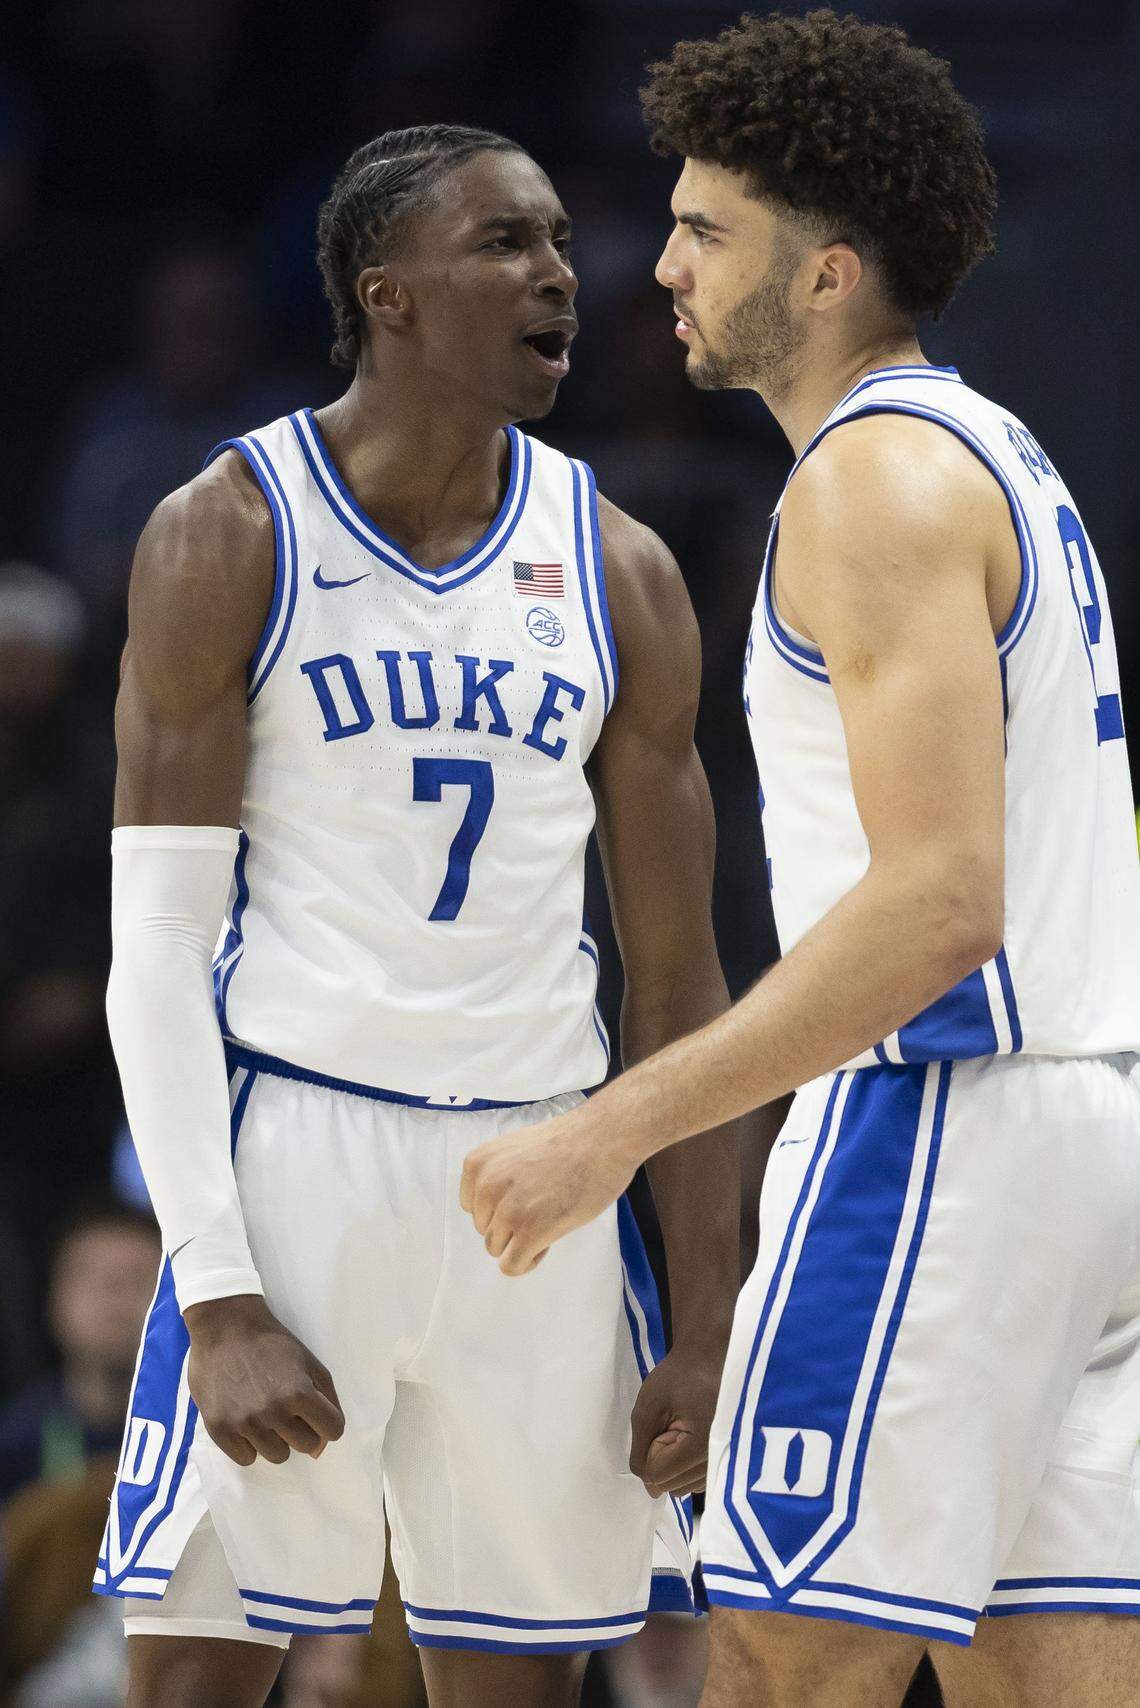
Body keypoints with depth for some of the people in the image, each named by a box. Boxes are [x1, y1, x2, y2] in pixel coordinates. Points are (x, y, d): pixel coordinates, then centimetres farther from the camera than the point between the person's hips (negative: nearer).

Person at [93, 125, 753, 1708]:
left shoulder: (620, 575, 7)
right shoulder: (228, 536, -4)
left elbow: (676, 979, 9)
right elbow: (156, 941, -7)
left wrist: (710, 1328, 5)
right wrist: (218, 1296, -16)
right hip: (297, 1144, -4)